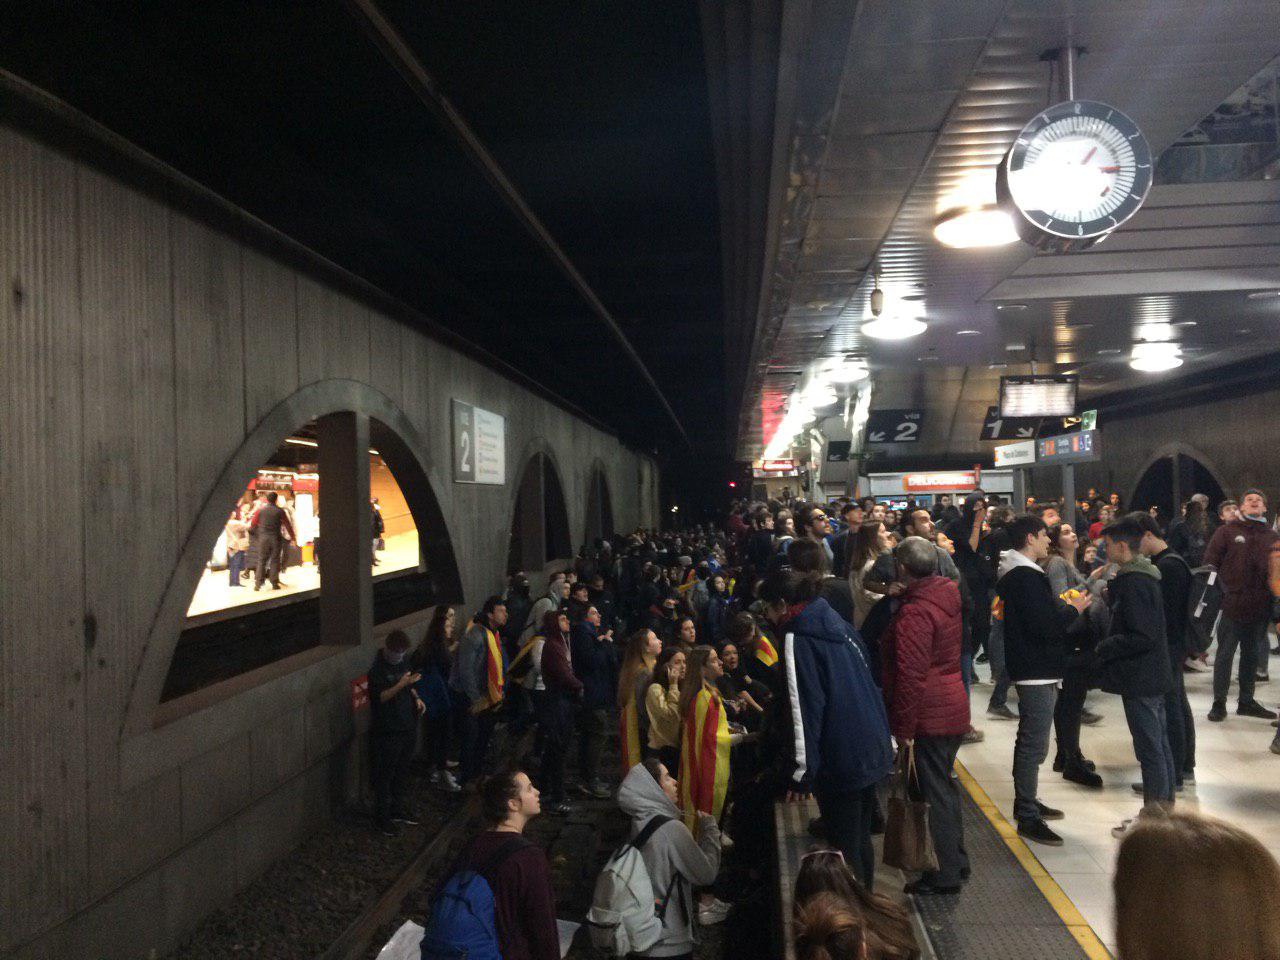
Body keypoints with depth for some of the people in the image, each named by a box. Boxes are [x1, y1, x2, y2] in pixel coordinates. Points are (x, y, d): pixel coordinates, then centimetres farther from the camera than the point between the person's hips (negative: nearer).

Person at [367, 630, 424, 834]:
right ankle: (381, 816, 16)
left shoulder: (401, 662, 7)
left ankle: (397, 809, 33)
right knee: (384, 775, 4)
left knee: (402, 771, 18)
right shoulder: (377, 669, -18)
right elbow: (379, 697, -24)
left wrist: (416, 698, 4)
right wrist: (402, 684, -34)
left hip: (406, 727, 8)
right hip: (387, 731, -8)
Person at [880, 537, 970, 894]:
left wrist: (903, 728, -17)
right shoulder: (947, 593, 3)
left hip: (930, 716, -9)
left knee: (936, 792, 3)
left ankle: (947, 873, 15)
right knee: (945, 786, 21)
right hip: (954, 707, 9)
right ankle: (957, 860, 35)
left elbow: (911, 676, -23)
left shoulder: (914, 613, -24)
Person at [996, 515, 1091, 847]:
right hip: (1037, 670, -11)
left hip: (1029, 668, 11)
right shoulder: (1028, 577, -21)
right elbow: (1045, 626, -26)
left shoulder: (1014, 573, 12)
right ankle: (1028, 818, -1)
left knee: (1029, 741, 21)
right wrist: (1073, 609, -11)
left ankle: (1026, 803, 33)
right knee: (1034, 745, -6)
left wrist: (1062, 607, 8)